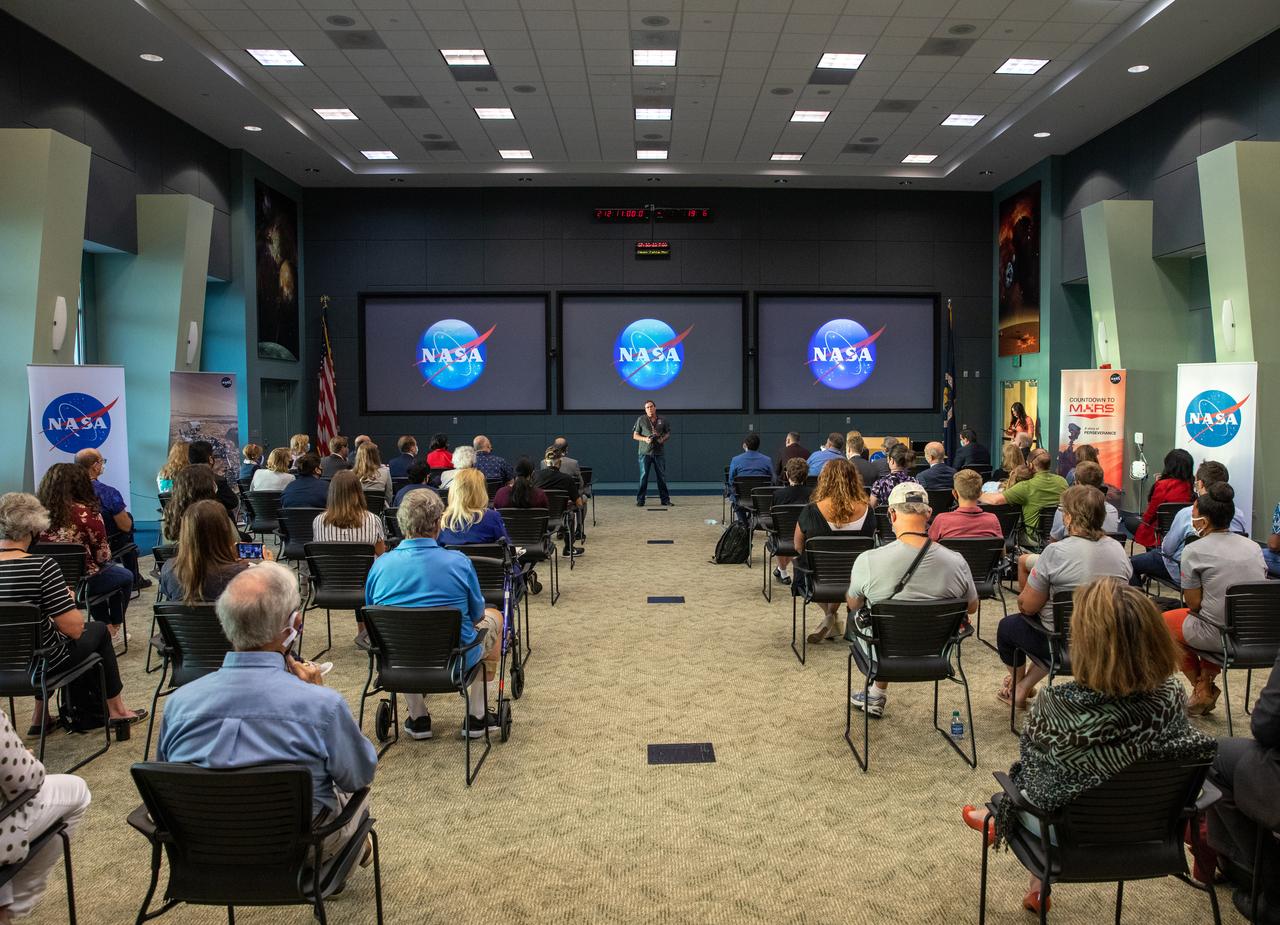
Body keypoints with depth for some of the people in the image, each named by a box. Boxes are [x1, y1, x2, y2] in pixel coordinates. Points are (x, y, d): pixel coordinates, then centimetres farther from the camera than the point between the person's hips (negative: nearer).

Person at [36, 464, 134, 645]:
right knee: (126, 577, 24)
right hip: (80, 580, -6)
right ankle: (113, 629, 36)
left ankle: (105, 627, 43)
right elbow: (102, 555, -15)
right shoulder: (86, 513, -21)